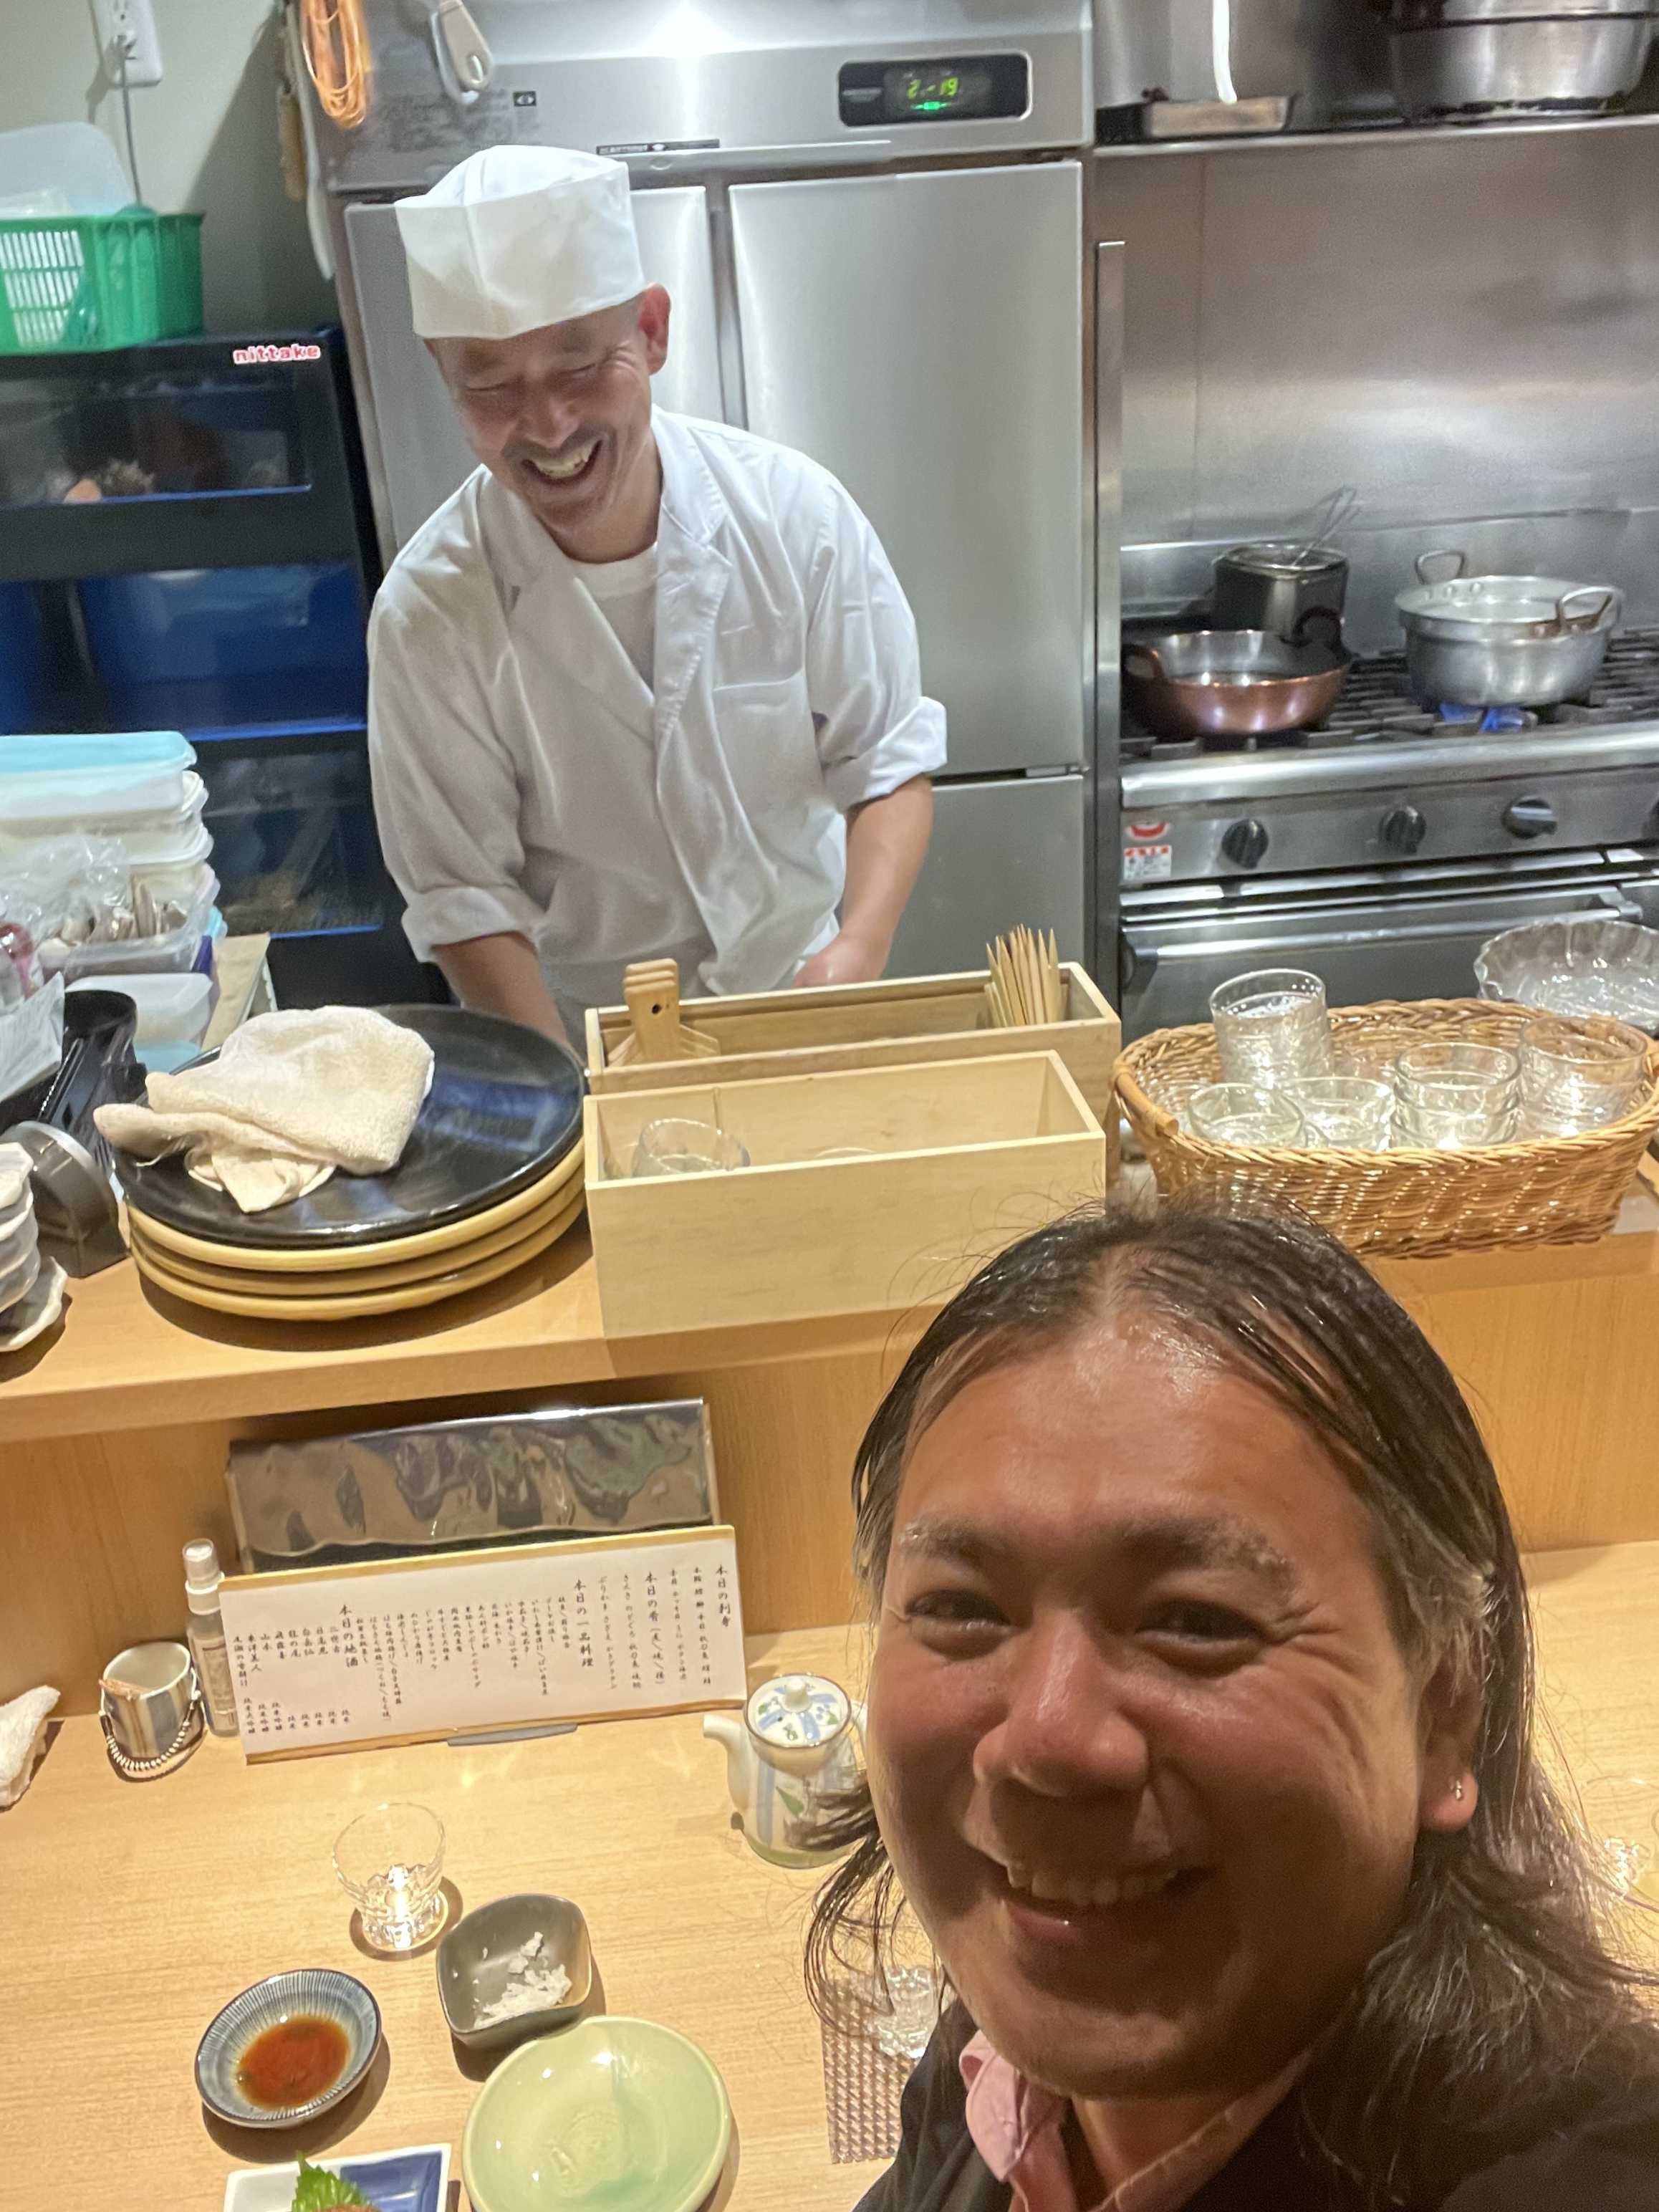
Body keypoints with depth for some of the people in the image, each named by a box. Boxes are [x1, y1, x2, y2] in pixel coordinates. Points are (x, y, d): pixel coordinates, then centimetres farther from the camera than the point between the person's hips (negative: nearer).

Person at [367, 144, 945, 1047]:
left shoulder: (792, 510, -10)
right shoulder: (429, 614, -14)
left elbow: (887, 761, -3)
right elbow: (465, 896, -9)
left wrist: (857, 954, -20)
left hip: (801, 991, 1)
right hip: (578, 1038, -1)